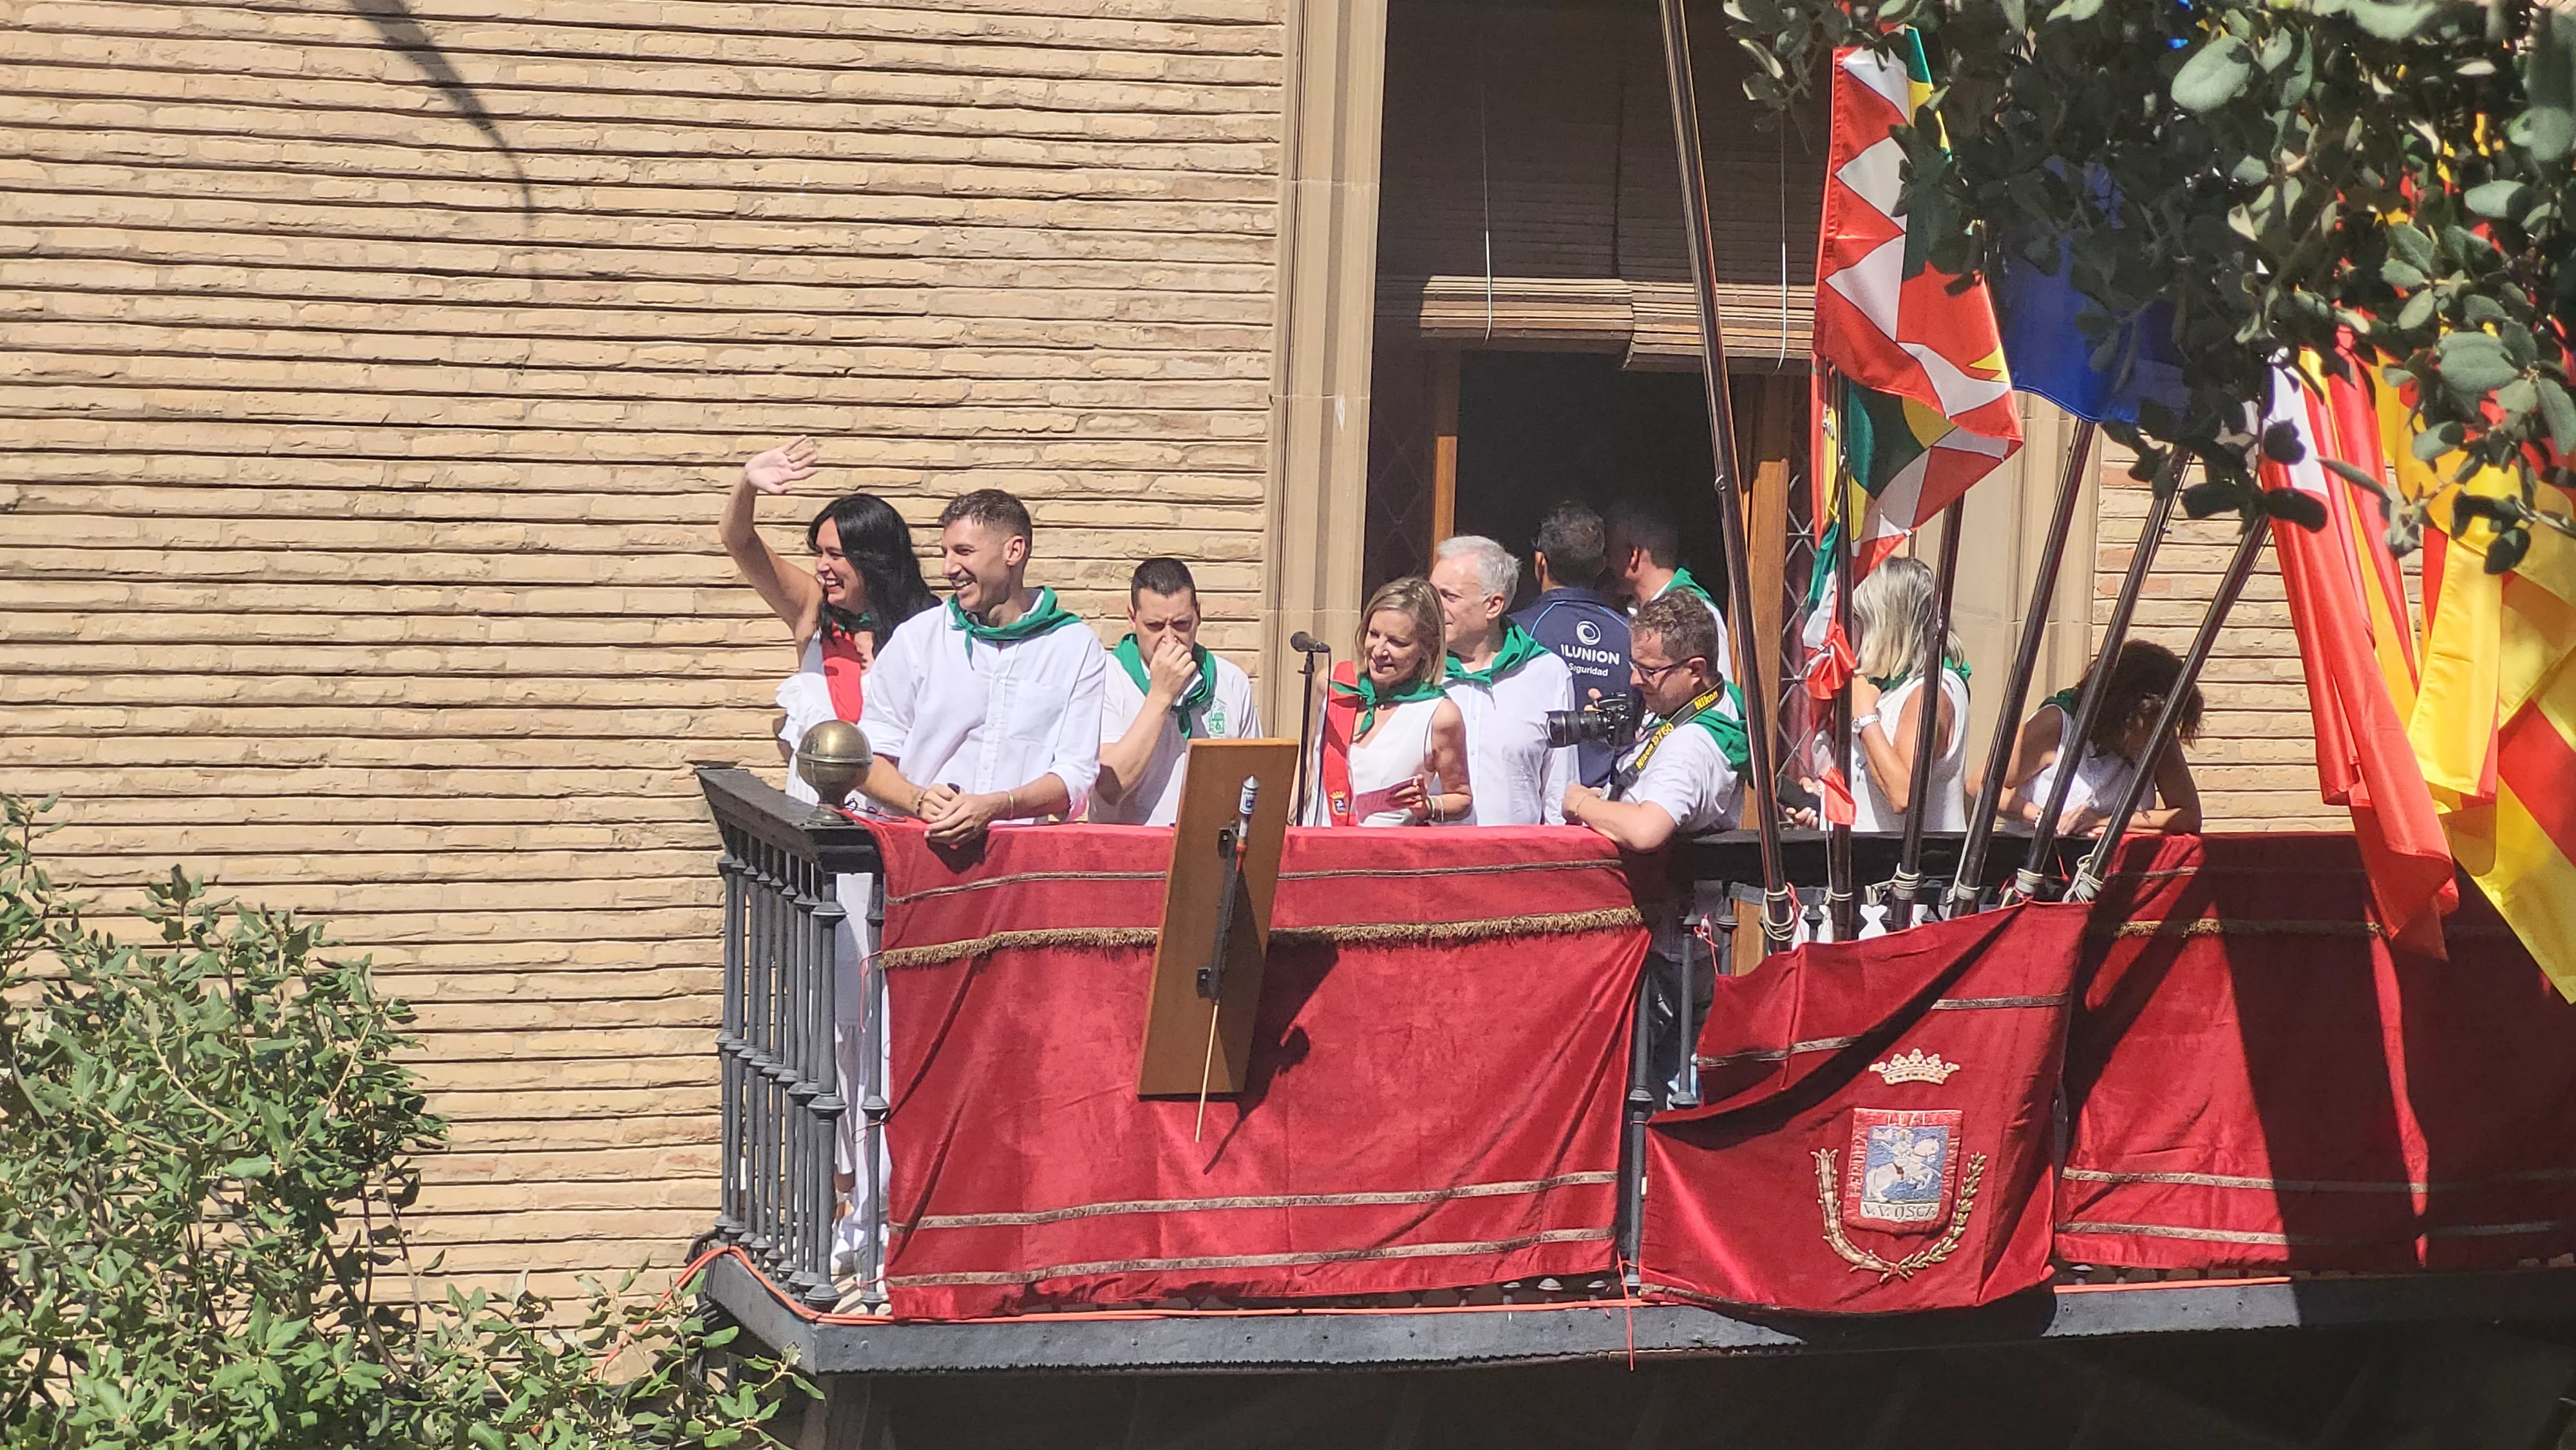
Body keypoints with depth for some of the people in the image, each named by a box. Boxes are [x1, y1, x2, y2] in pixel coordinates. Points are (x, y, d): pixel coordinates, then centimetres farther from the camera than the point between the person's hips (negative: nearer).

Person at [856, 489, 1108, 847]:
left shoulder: (1077, 647, 8)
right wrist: (918, 800, -14)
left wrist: (995, 807, -18)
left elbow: (1076, 775, 1)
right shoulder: (917, 638, 10)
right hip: (917, 844, 0)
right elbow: (870, 759, 8)